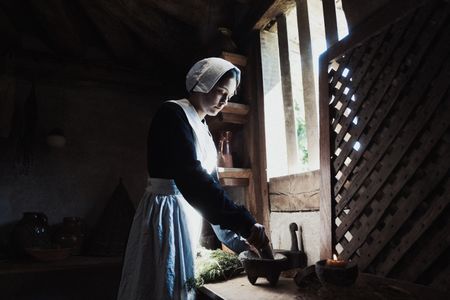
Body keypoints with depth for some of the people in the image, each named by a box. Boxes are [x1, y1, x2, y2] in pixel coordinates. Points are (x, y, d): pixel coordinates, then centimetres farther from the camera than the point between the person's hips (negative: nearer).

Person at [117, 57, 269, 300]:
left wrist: (239, 243, 8)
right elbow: (191, 178, -26)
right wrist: (245, 223, -29)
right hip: (166, 214, -9)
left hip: (189, 216, 9)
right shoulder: (172, 114, -13)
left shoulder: (202, 129, 13)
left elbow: (208, 181, 12)